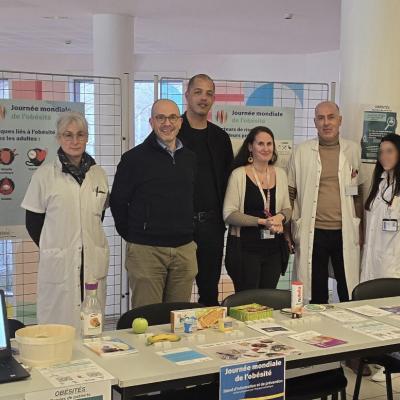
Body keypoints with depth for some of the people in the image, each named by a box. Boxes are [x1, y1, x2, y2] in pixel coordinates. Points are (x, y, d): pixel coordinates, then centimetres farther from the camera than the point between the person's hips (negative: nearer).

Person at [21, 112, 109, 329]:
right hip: (58, 263, -3)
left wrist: (90, 244, 9)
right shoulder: (45, 174, -3)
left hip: (93, 262, 3)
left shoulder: (98, 174, 7)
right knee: (59, 323, -1)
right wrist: (52, 248, 2)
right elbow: (33, 222, 2)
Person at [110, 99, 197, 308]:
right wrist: (133, 236, 3)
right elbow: (117, 202, 1)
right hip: (146, 250, -4)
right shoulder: (134, 158, -2)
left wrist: (188, 235, 14)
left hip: (184, 250, 4)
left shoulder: (190, 159, 12)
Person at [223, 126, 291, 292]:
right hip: (245, 247, -5)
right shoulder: (239, 174, -6)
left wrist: (280, 217, -7)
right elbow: (229, 214, -10)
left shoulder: (280, 174, 10)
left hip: (273, 248, 5)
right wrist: (262, 221, -17)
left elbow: (287, 208, 17)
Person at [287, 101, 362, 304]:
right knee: (316, 293, 8)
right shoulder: (301, 152, 3)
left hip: (345, 232, 0)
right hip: (312, 233, 0)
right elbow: (290, 194, 7)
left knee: (349, 293, 4)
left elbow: (360, 193, 10)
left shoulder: (354, 151, 5)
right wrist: (289, 231, 3)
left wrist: (361, 230, 5)